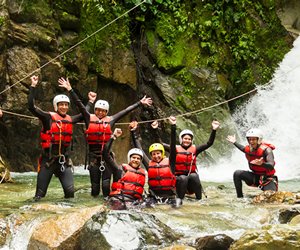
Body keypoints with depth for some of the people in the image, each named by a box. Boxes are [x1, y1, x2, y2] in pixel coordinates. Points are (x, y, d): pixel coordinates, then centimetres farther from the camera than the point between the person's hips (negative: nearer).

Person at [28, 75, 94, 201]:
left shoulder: (70, 120, 10)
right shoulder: (49, 117, -5)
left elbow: (84, 115, 28)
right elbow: (31, 107, -15)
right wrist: (33, 86, -17)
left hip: (64, 161, 4)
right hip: (48, 160, -4)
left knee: (70, 191, -1)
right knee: (40, 193, 1)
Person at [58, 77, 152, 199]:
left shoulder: (110, 120, 7)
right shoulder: (89, 118, 5)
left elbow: (126, 111, 12)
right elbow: (79, 104, 1)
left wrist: (140, 102, 17)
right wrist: (69, 89, -4)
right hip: (93, 155, 0)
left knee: (106, 183, -6)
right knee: (95, 183, 4)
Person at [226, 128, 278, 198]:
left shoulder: (266, 150, -22)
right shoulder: (248, 149, -5)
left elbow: (271, 166, -36)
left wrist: (261, 164, -56)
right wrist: (234, 142, 23)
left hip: (267, 179, -5)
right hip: (255, 177, 5)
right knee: (237, 174, -14)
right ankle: (240, 197, -7)